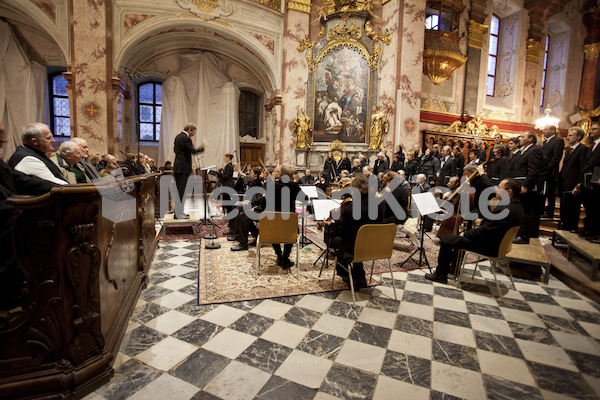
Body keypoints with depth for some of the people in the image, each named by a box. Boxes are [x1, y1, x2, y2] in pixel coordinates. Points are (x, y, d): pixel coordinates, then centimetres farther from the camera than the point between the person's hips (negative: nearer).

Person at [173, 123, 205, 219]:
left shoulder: (178, 136, 14)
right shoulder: (186, 138, -14)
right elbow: (193, 151, -19)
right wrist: (202, 147, -3)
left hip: (177, 167, 10)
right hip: (183, 168, -10)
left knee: (179, 190, 14)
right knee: (181, 191, -6)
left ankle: (178, 211, 21)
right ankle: (178, 213, -2)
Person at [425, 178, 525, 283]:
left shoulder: (504, 210, -30)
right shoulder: (517, 206, 3)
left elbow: (483, 232, -26)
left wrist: (465, 234, -9)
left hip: (490, 247, -10)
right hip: (499, 243, 10)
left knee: (446, 240, -6)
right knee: (459, 237, 28)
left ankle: (440, 275, 6)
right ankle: (454, 267, 41)